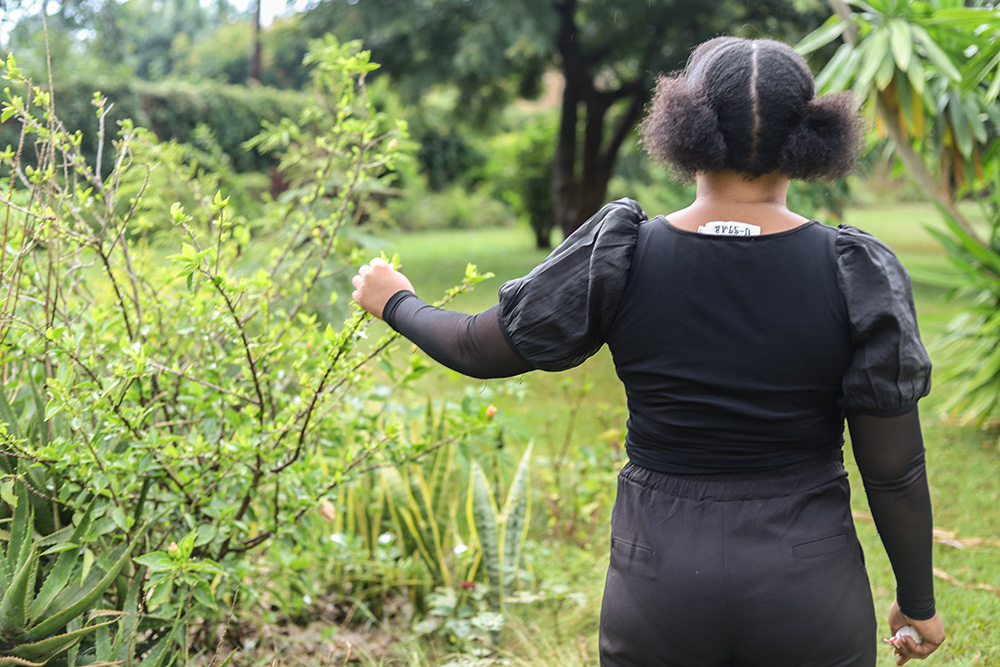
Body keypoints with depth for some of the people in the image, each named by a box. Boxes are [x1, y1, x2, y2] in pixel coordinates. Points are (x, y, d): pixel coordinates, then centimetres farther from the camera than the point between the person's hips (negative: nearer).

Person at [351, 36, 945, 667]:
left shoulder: (621, 258, -11)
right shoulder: (859, 275, -12)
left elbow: (484, 349, 1)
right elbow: (895, 469, -7)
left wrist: (397, 304, 21)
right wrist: (918, 601, 9)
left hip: (659, 589, 1)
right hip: (813, 597, 0)